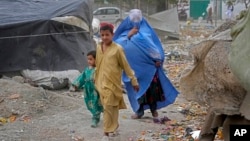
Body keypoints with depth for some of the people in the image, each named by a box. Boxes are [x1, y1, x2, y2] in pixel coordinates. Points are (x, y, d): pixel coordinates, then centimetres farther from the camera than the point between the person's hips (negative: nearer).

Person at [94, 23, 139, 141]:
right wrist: (96, 80, 20)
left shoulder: (117, 49, -9)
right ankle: (114, 126, 33)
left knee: (108, 107, -7)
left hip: (112, 83, -5)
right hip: (101, 82, 5)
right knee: (111, 107, 14)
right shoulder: (98, 48, 7)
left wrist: (134, 81, -4)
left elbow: (126, 66, -5)